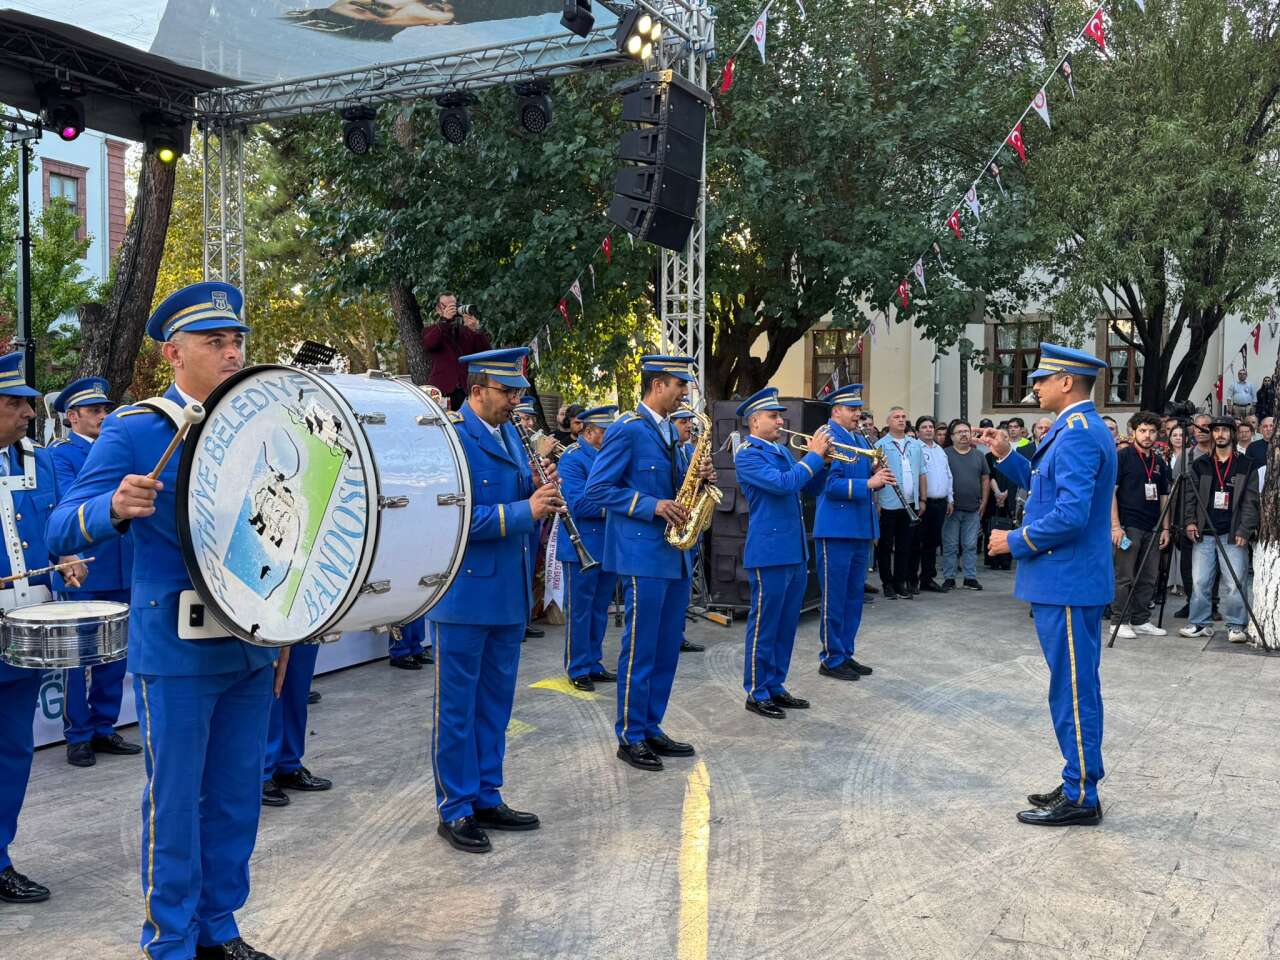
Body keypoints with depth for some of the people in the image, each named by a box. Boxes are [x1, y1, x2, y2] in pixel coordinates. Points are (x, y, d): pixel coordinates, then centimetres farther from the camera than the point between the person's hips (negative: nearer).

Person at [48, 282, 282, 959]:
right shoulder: (133, 430, -7)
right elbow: (62, 532, -13)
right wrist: (115, 506, -35)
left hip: (252, 644, 5)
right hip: (177, 648, -5)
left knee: (236, 797, 13)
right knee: (175, 800, 5)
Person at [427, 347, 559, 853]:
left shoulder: (510, 434, 11)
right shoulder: (450, 438, -14)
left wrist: (542, 494, -5)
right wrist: (524, 511, -23)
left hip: (508, 592, 8)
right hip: (464, 593, -8)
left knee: (495, 701, 16)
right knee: (457, 706, 4)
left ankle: (486, 799, 28)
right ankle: (455, 811, 16)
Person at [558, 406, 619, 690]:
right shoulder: (572, 458, -12)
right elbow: (578, 503, -21)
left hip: (609, 546, 8)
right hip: (582, 547, -8)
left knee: (599, 610, 14)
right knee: (579, 611, 2)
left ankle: (594, 665, 24)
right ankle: (578, 670, 11)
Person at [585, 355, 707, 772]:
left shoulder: (670, 431, 16)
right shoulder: (627, 429, -11)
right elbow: (597, 489, -14)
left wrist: (698, 479, 2)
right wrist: (652, 506, -19)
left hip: (675, 554, 9)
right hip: (643, 555, -9)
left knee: (667, 649, 12)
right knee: (640, 649, -2)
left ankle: (651, 729, 22)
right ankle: (630, 737, 8)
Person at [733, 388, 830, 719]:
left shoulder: (783, 451, 16)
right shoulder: (747, 454, -10)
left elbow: (811, 487, 18)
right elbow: (782, 484, -23)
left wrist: (822, 460, 1)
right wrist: (813, 455, -15)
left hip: (795, 551, 9)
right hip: (769, 552, -8)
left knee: (786, 625, 14)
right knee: (764, 625, -1)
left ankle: (775, 687, 24)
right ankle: (757, 694, 9)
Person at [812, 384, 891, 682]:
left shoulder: (861, 440, 17)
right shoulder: (828, 437, -10)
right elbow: (831, 484, -19)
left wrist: (876, 474, 0)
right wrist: (868, 483, -24)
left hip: (861, 529, 9)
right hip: (836, 529, -9)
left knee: (853, 596, 14)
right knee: (834, 598, -1)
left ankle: (846, 654, 23)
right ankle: (831, 660, 7)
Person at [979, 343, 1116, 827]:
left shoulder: (1078, 433, -19)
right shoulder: (1078, 429, 14)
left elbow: (1071, 513, -27)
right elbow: (1048, 486, 22)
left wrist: (1016, 541, -15)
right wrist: (1007, 456, 13)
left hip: (1067, 585, -11)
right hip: (1069, 581, 11)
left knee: (1074, 689, -2)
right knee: (1076, 687, 17)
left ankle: (1080, 797, 8)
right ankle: (1079, 784, 27)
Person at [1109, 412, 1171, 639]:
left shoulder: (1159, 462, 14)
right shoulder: (1122, 456, -5)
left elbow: (1163, 497, 18)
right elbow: (1110, 491, -10)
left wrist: (1165, 528, 11)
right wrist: (1115, 525, -16)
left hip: (1152, 529, 6)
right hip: (1127, 526, -6)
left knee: (1148, 578, 9)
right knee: (1123, 577, -3)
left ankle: (1141, 621, 17)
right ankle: (1119, 622, 3)